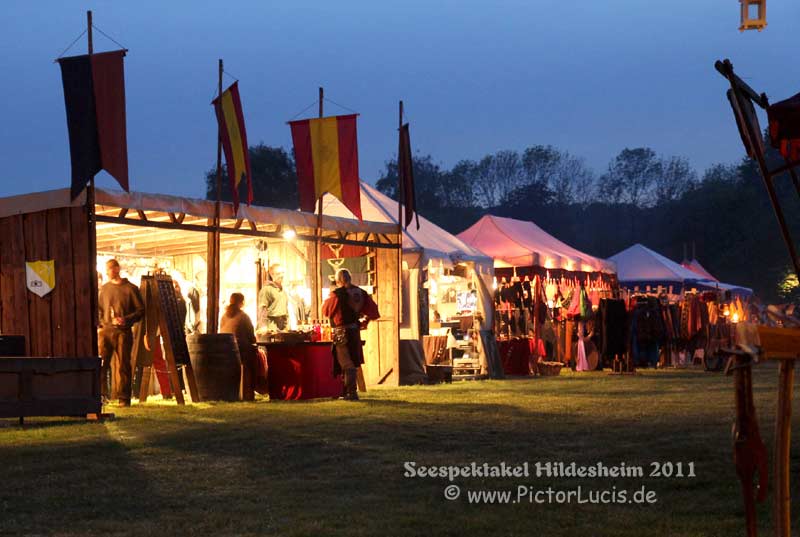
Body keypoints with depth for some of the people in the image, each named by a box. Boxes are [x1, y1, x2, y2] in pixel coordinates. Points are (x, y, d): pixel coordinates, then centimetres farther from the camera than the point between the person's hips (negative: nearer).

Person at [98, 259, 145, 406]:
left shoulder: (130, 288, 1)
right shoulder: (104, 288, 14)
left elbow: (140, 310, -1)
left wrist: (126, 319, -14)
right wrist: (100, 325, 5)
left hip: (123, 332, -3)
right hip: (106, 331, 3)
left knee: (123, 365, -1)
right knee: (100, 363, -6)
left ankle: (123, 398, 4)